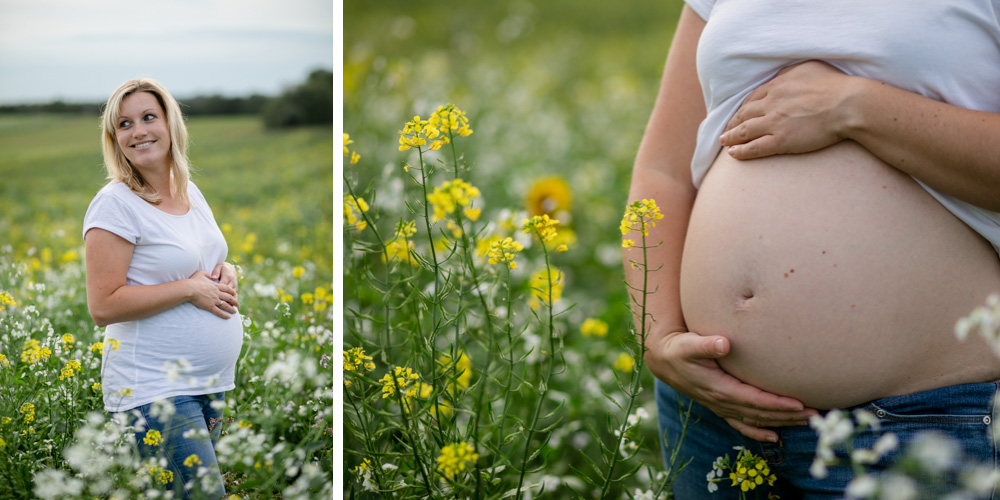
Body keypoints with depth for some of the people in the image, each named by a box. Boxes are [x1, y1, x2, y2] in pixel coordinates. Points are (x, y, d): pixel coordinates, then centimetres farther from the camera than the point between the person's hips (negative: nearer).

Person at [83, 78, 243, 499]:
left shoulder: (190, 192, 11)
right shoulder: (115, 204, -11)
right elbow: (103, 306, -16)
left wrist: (227, 273, 3)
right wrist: (191, 289, -17)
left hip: (212, 382, 8)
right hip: (154, 389, -8)